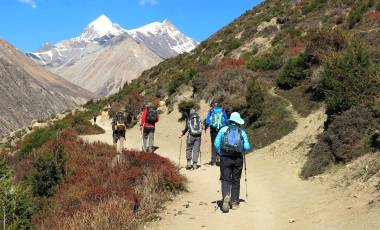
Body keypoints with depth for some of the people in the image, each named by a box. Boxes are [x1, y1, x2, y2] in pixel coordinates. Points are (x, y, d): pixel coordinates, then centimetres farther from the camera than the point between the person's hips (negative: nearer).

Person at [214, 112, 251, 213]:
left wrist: (220, 153, 12)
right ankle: (234, 202, 16)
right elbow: (247, 147, -1)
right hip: (238, 159, 1)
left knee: (225, 179, 2)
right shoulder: (242, 132, 7)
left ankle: (226, 196, -24)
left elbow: (216, 143, -3)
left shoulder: (223, 129, 4)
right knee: (236, 180, 12)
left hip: (225, 158, -1)